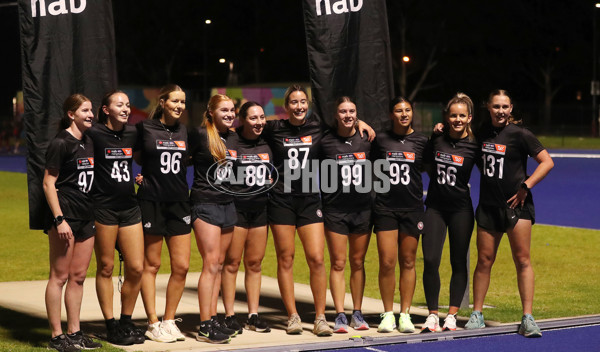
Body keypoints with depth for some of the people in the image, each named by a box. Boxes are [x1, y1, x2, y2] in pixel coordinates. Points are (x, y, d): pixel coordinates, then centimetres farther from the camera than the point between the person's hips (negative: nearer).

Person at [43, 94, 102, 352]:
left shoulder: (88, 143, 15)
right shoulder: (61, 143, -9)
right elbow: (49, 184, -12)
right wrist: (59, 219, -18)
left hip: (86, 216, 8)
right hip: (65, 215, -8)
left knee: (78, 276, 10)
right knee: (60, 276, -3)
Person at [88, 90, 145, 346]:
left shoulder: (133, 134, 8)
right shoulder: (94, 134, -9)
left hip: (129, 207, 5)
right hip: (103, 207, -5)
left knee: (136, 268, 3)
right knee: (106, 267, 4)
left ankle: (126, 322, 19)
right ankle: (111, 327, 12)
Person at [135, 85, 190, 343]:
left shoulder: (184, 132, 10)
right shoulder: (144, 128, -3)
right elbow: (138, 157, 8)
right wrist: (145, 174, -5)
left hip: (179, 202, 4)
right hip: (151, 202, -4)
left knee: (181, 266, 1)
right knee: (151, 265, 3)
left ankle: (169, 321, 15)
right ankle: (153, 324, 10)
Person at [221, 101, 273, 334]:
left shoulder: (267, 145, 11)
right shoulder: (230, 143, -6)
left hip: (260, 208, 5)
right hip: (236, 207, -5)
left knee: (254, 263, 8)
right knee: (232, 262, -1)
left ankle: (254, 315, 14)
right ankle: (229, 316, 4)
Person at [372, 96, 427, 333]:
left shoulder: (421, 141, 4)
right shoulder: (380, 140, 4)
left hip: (412, 207, 1)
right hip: (385, 207, -1)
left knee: (408, 262, 4)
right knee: (387, 262, -5)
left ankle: (405, 314, 12)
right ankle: (388, 314, 7)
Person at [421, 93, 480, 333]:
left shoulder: (474, 145, -5)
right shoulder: (436, 139, 1)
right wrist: (440, 182, 10)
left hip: (461, 209, -2)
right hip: (435, 207, 2)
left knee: (459, 262, 2)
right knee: (430, 261, -6)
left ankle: (452, 315, 10)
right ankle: (432, 314, 4)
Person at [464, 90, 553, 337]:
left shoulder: (519, 134, -7)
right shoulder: (483, 132, 7)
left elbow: (547, 162, -6)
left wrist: (526, 186, -12)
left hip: (516, 205, -4)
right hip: (488, 205, 4)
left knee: (522, 259, -5)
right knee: (484, 260, 5)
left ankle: (527, 319, -3)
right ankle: (476, 315, 14)